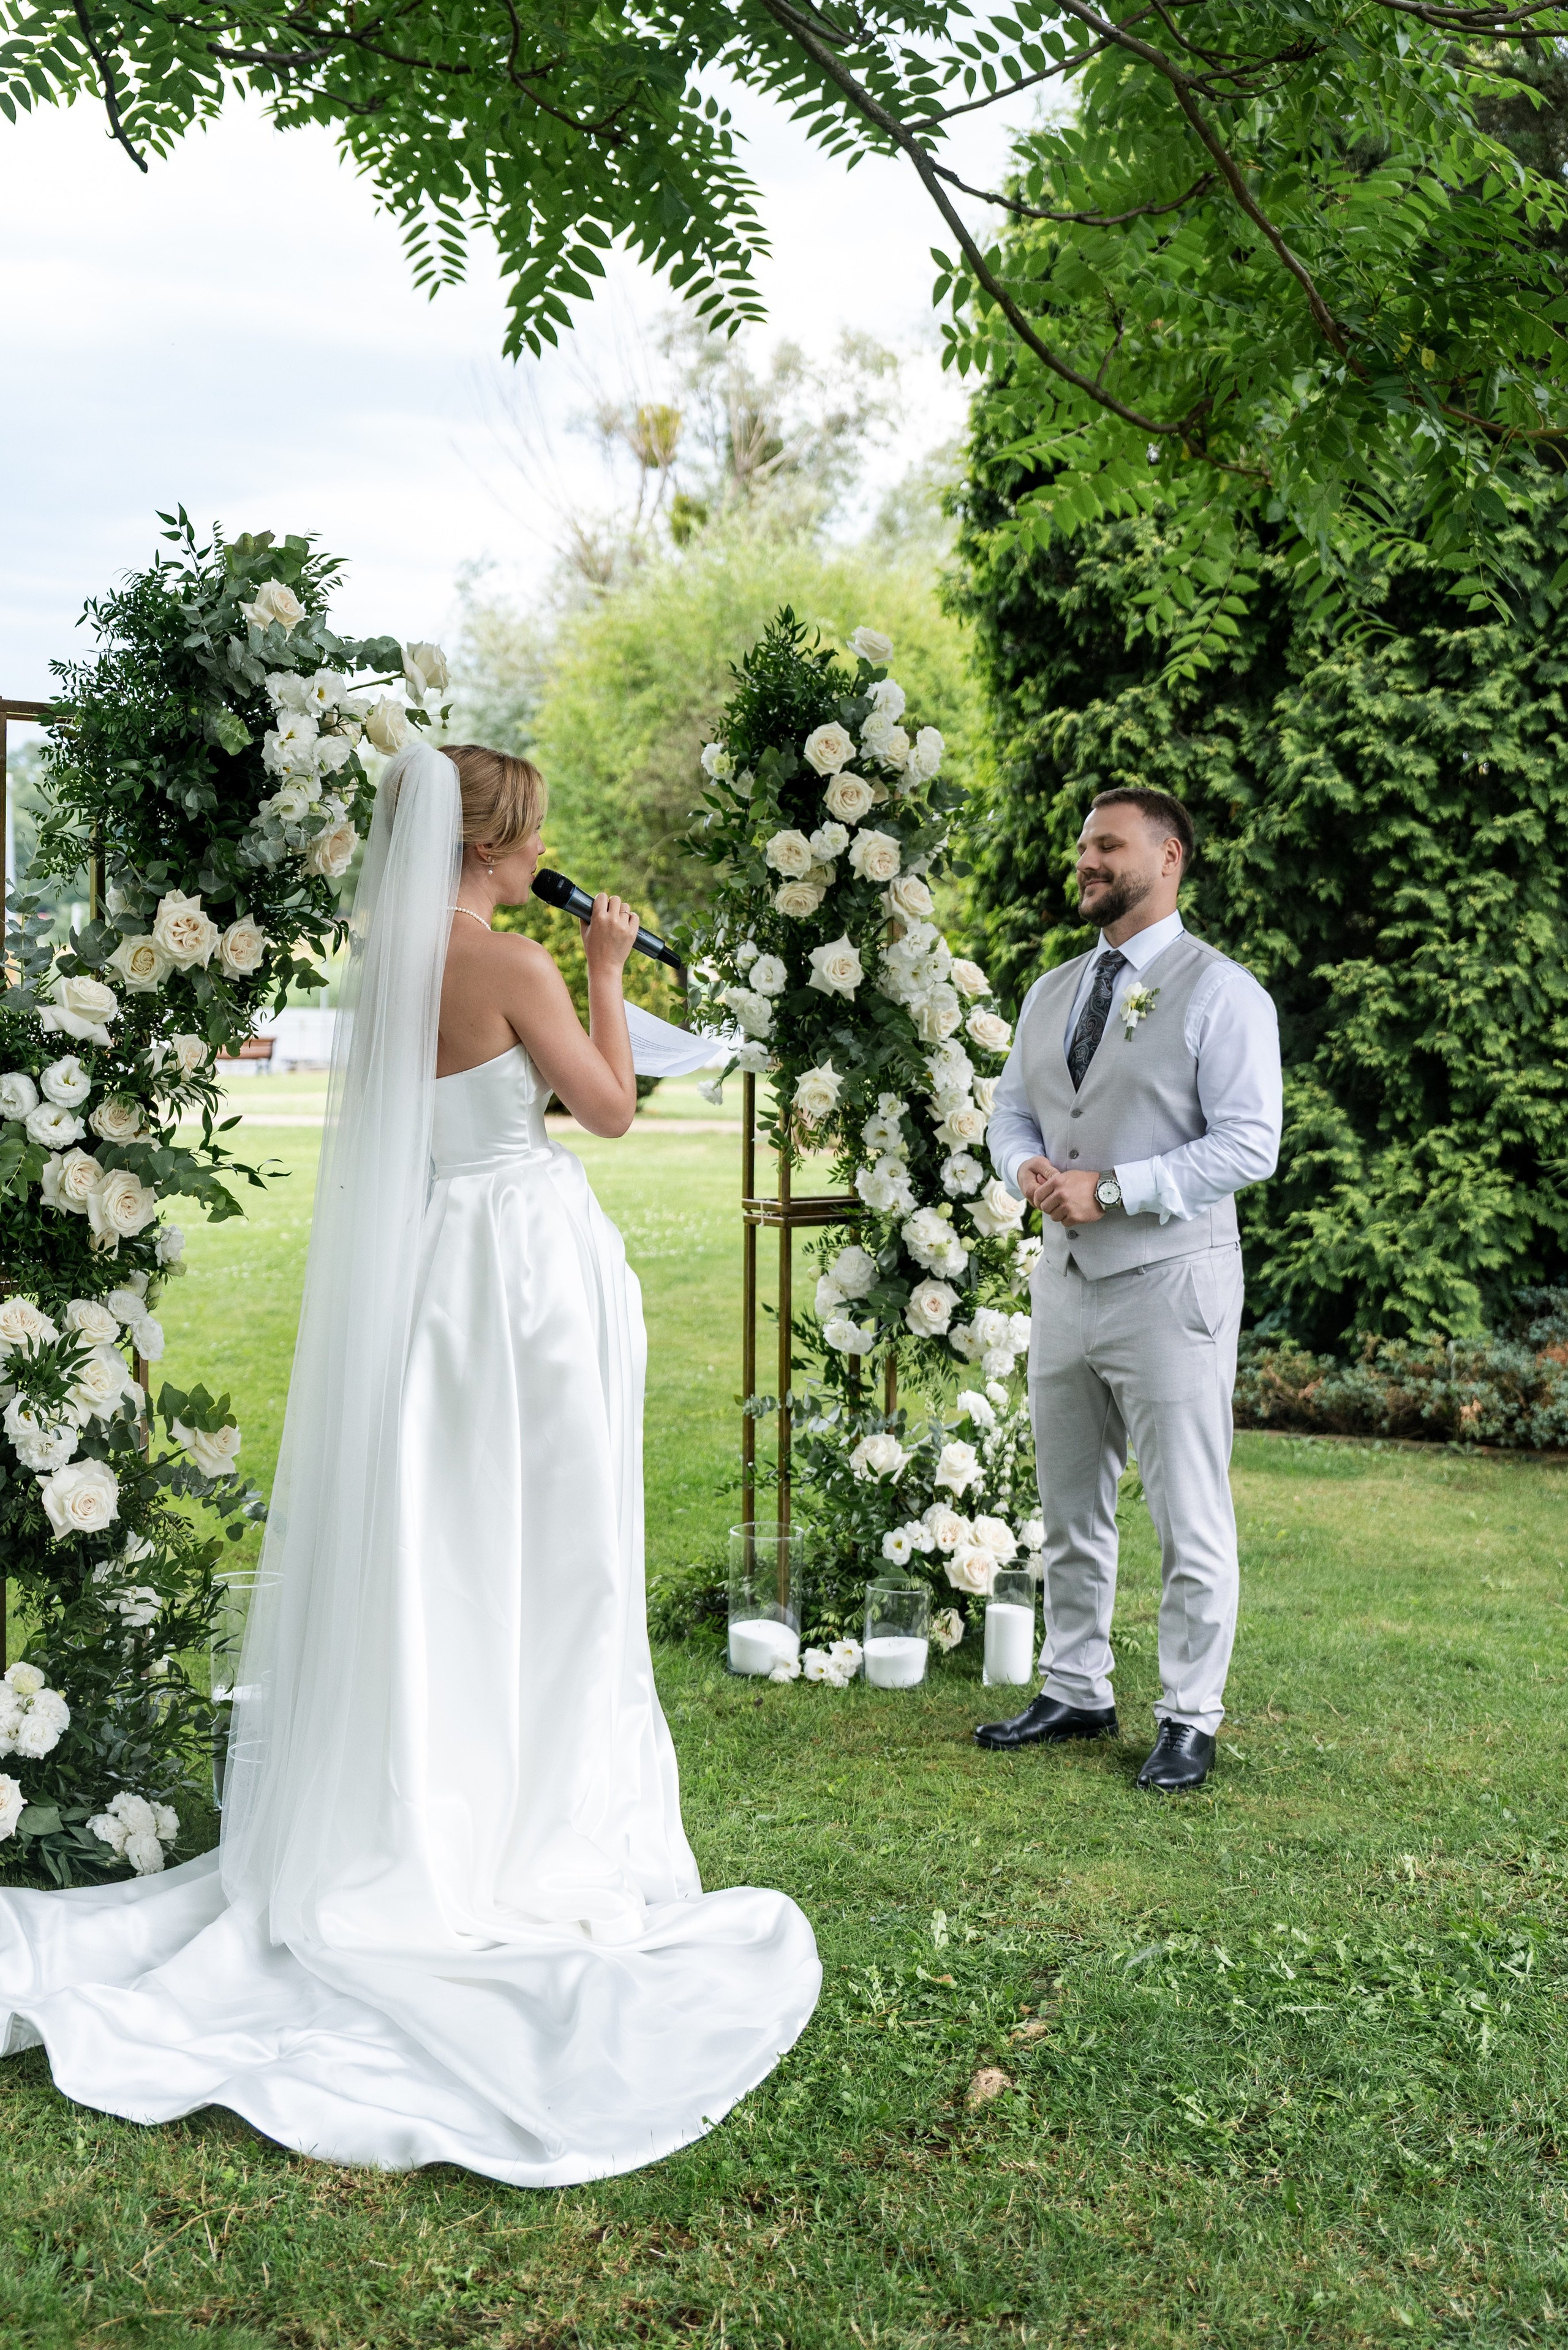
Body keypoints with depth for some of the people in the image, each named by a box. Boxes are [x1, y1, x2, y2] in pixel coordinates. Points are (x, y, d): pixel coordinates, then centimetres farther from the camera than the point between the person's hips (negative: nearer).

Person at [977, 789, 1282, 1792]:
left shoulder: (1220, 993, -8)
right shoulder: (1051, 993, 13)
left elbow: (1249, 1143, -16)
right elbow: (1013, 1112, 19)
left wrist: (1111, 1188, -20)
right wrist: (1030, 1170, -5)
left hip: (1170, 1283, -7)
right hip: (1066, 1278, 7)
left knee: (1190, 1521, 1)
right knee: (1070, 1512, 15)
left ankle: (1190, 1721, 12)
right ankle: (1076, 1692, 29)